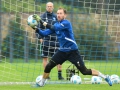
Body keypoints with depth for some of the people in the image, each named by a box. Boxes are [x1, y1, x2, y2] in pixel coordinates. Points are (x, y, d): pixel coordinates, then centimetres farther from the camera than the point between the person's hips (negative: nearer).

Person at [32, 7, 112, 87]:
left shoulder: (66, 23, -17)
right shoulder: (56, 24, 6)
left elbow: (54, 28, -31)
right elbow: (45, 33, 4)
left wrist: (42, 22, -33)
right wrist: (37, 29, -13)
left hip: (72, 51, -6)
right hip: (62, 51, 6)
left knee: (84, 71, -7)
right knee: (48, 66, -2)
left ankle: (105, 77, 3)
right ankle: (41, 83, 17)